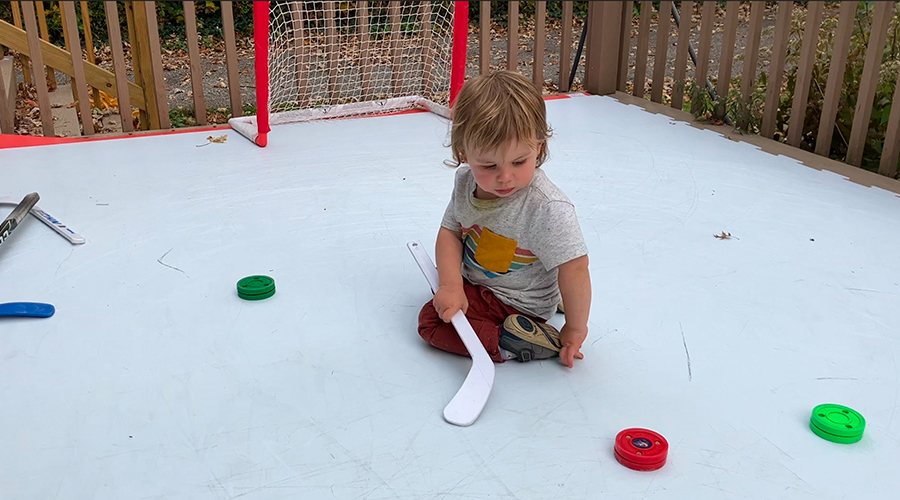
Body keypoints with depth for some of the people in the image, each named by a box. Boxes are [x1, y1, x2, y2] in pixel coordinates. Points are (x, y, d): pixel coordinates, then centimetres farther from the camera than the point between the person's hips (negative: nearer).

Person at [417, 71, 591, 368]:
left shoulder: (548, 208, -34)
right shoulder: (465, 181, -13)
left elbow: (574, 268, -30)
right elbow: (450, 232, -4)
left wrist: (575, 330, -22)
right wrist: (451, 286, -18)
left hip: (516, 305, -7)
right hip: (474, 281, 8)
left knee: (431, 321, -17)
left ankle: (519, 341, -18)